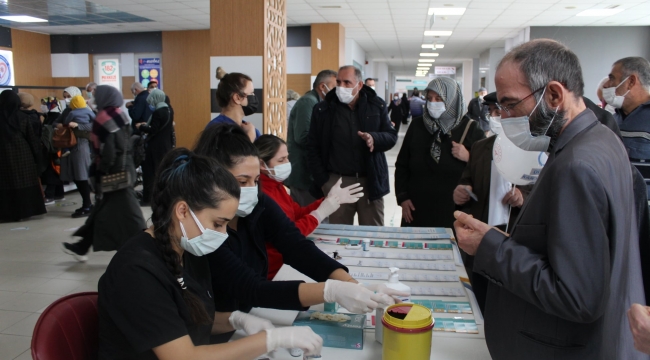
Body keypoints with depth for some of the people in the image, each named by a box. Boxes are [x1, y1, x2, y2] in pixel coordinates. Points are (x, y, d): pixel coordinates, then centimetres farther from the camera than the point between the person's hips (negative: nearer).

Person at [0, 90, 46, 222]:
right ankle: (25, 209, 14)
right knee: (24, 181, 10)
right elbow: (32, 138, -2)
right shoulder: (22, 117, -4)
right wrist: (36, 155, 5)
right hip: (23, 154, 1)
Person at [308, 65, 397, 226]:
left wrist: (374, 138, -19)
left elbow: (392, 136, 3)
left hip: (370, 181, 1)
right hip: (337, 182, -1)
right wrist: (323, 181, -5)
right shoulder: (323, 110, 0)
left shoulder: (377, 106, 3)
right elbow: (314, 148, 1)